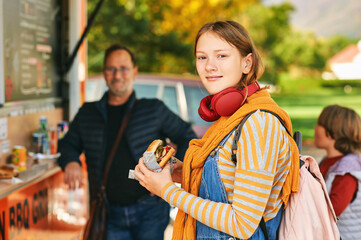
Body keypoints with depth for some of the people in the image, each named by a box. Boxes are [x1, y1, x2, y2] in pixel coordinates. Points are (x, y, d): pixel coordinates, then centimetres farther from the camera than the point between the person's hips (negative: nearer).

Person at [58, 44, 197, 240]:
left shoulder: (154, 110, 2)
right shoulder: (88, 114, 9)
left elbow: (187, 138, 7)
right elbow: (68, 144, 19)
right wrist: (70, 162, -3)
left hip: (149, 211, -2)